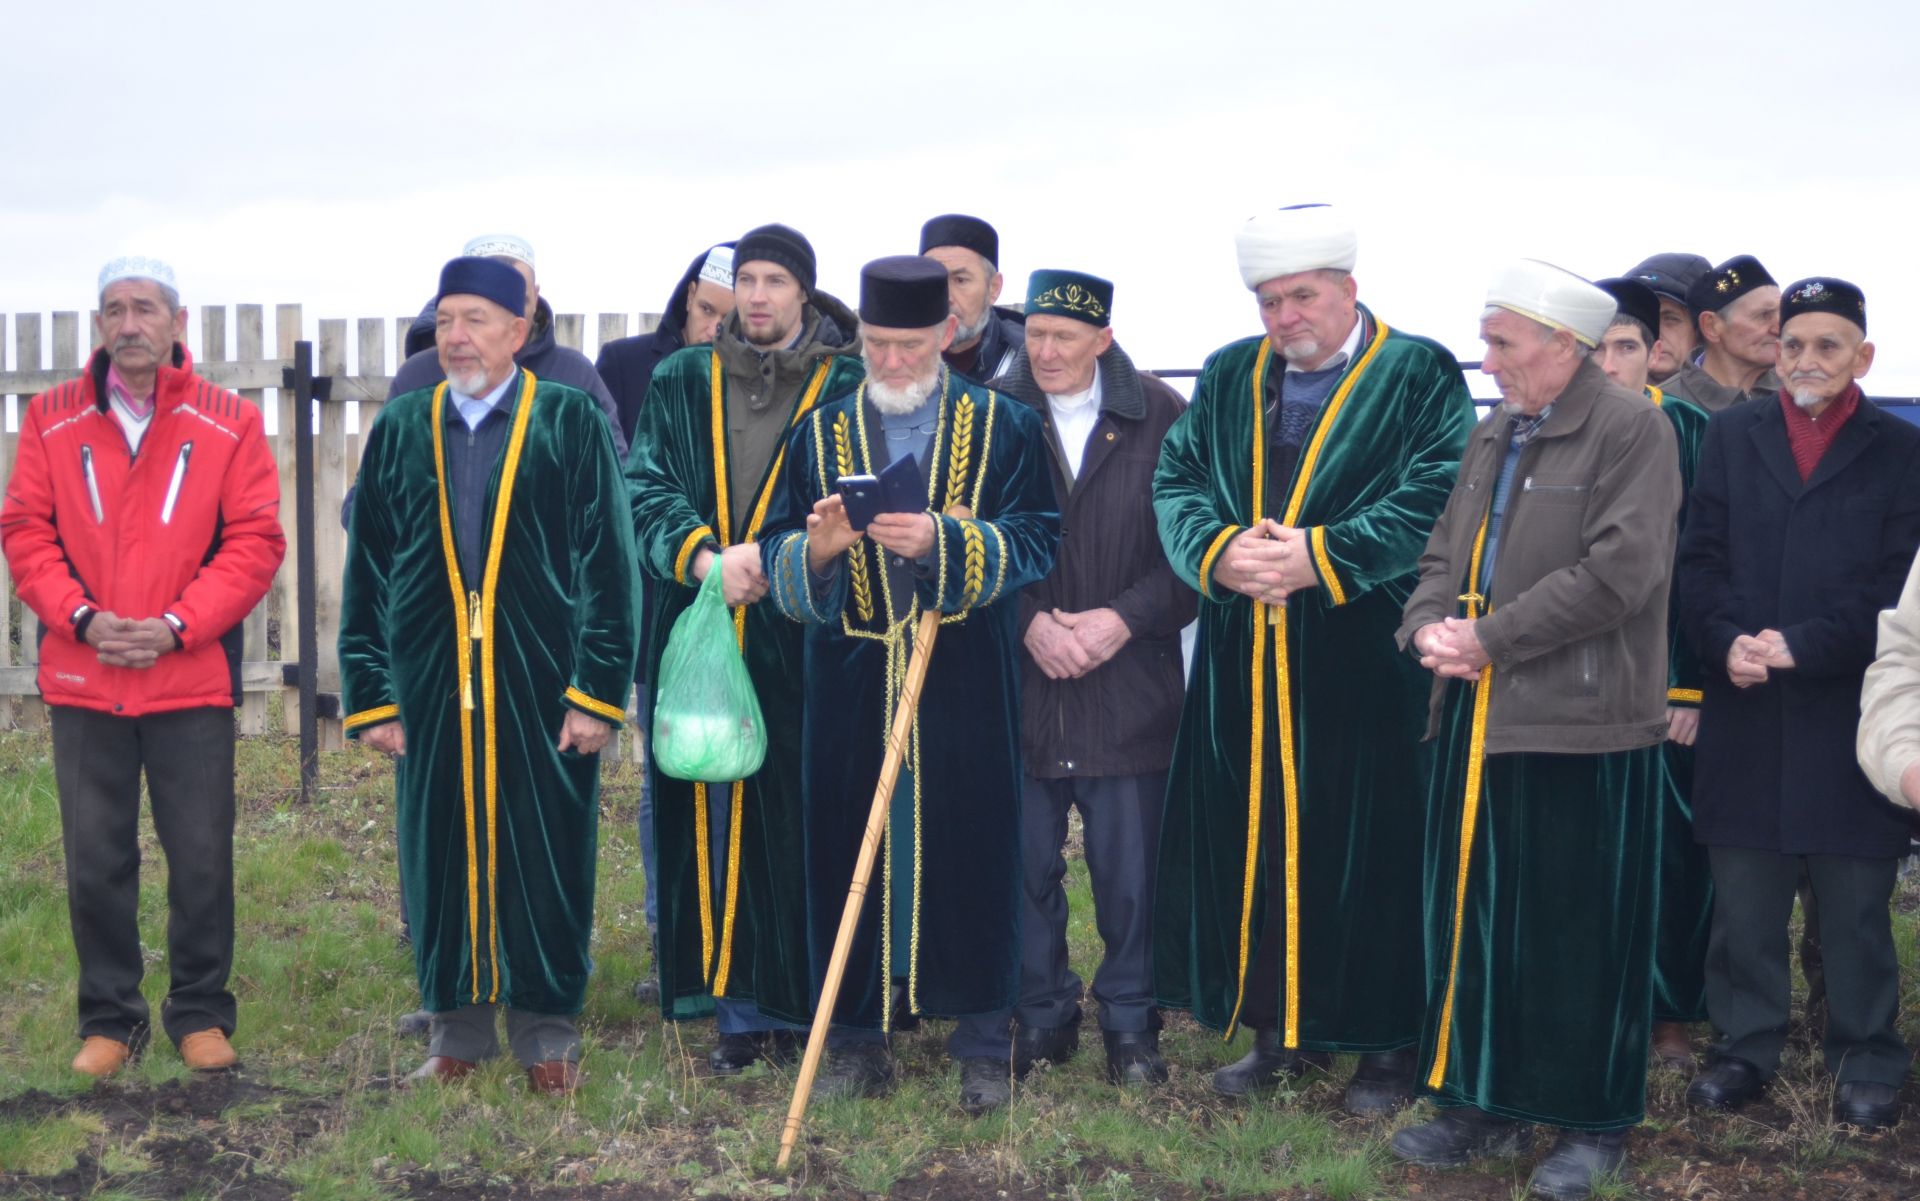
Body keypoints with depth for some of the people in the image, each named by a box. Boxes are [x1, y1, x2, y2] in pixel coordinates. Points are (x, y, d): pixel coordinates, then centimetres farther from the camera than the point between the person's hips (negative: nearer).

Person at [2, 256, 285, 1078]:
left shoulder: (229, 424, -1)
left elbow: (254, 542, -4)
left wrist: (175, 625, -14)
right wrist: (81, 618, -13)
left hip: (192, 679, -1)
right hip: (82, 682, 1)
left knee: (202, 858, 4)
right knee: (95, 860, 7)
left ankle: (200, 1012, 20)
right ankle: (109, 1017, 21)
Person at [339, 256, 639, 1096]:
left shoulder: (570, 422, 0)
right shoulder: (401, 430, 8)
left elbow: (607, 563, -2)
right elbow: (365, 574, 10)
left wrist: (598, 690, -8)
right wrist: (369, 696, 4)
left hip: (540, 683, -2)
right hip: (430, 686, 3)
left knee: (544, 853, 4)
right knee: (440, 854, 7)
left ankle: (547, 1028, 18)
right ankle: (456, 1028, 21)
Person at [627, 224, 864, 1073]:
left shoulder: (847, 386, 3)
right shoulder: (681, 382, 11)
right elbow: (646, 485, 3)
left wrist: (771, 553, -16)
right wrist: (704, 556, -14)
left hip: (804, 641, -2)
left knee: (803, 819, -3)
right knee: (719, 819, 3)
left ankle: (806, 1001, 7)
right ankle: (740, 1009, 11)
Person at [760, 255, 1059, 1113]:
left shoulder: (1003, 428, 3)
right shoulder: (820, 434, 10)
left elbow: (1034, 541, -6)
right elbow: (776, 559, 6)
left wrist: (942, 539, -21)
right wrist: (816, 549, -17)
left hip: (968, 683, -2)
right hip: (849, 681, 2)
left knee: (971, 848, 2)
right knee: (848, 851, 4)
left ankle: (984, 1042, 13)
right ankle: (856, 1038, 16)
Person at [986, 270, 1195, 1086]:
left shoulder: (1159, 416, 0)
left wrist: (1126, 617, -12)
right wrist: (1030, 621, -11)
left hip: (1127, 681, -1)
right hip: (1018, 682, 1)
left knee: (1129, 869, 4)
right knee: (1026, 862, 8)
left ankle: (1130, 1023, 19)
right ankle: (1041, 1017, 23)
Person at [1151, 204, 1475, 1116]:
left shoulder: (1418, 377, -3)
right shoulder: (1229, 379, 13)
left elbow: (1437, 495, -13)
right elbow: (1176, 482, 8)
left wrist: (1321, 557, -19)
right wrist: (1218, 553, -12)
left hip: (1369, 669, -4)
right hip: (1244, 671, 5)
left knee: (1369, 849, 1)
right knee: (1252, 843, 8)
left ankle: (1387, 1042, 14)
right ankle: (1279, 1027, 22)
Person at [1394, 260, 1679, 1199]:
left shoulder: (1632, 432, -9)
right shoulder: (1493, 435, 15)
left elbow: (1618, 571, -19)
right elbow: (1445, 552, 19)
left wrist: (1489, 638, -16)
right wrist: (1429, 625, -3)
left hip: (1582, 730, -7)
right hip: (1477, 720, 7)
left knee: (1579, 933, 2)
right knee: (1475, 917, 11)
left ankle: (1594, 1123, 15)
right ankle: (1484, 1103, 23)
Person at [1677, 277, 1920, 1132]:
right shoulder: (1731, 436, 11)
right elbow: (1700, 559, 5)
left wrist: (1803, 645, -15)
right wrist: (1726, 643, -12)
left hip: (1848, 717, -2)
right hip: (1745, 712, 2)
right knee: (1744, 898, 7)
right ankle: (1746, 1045, 19)